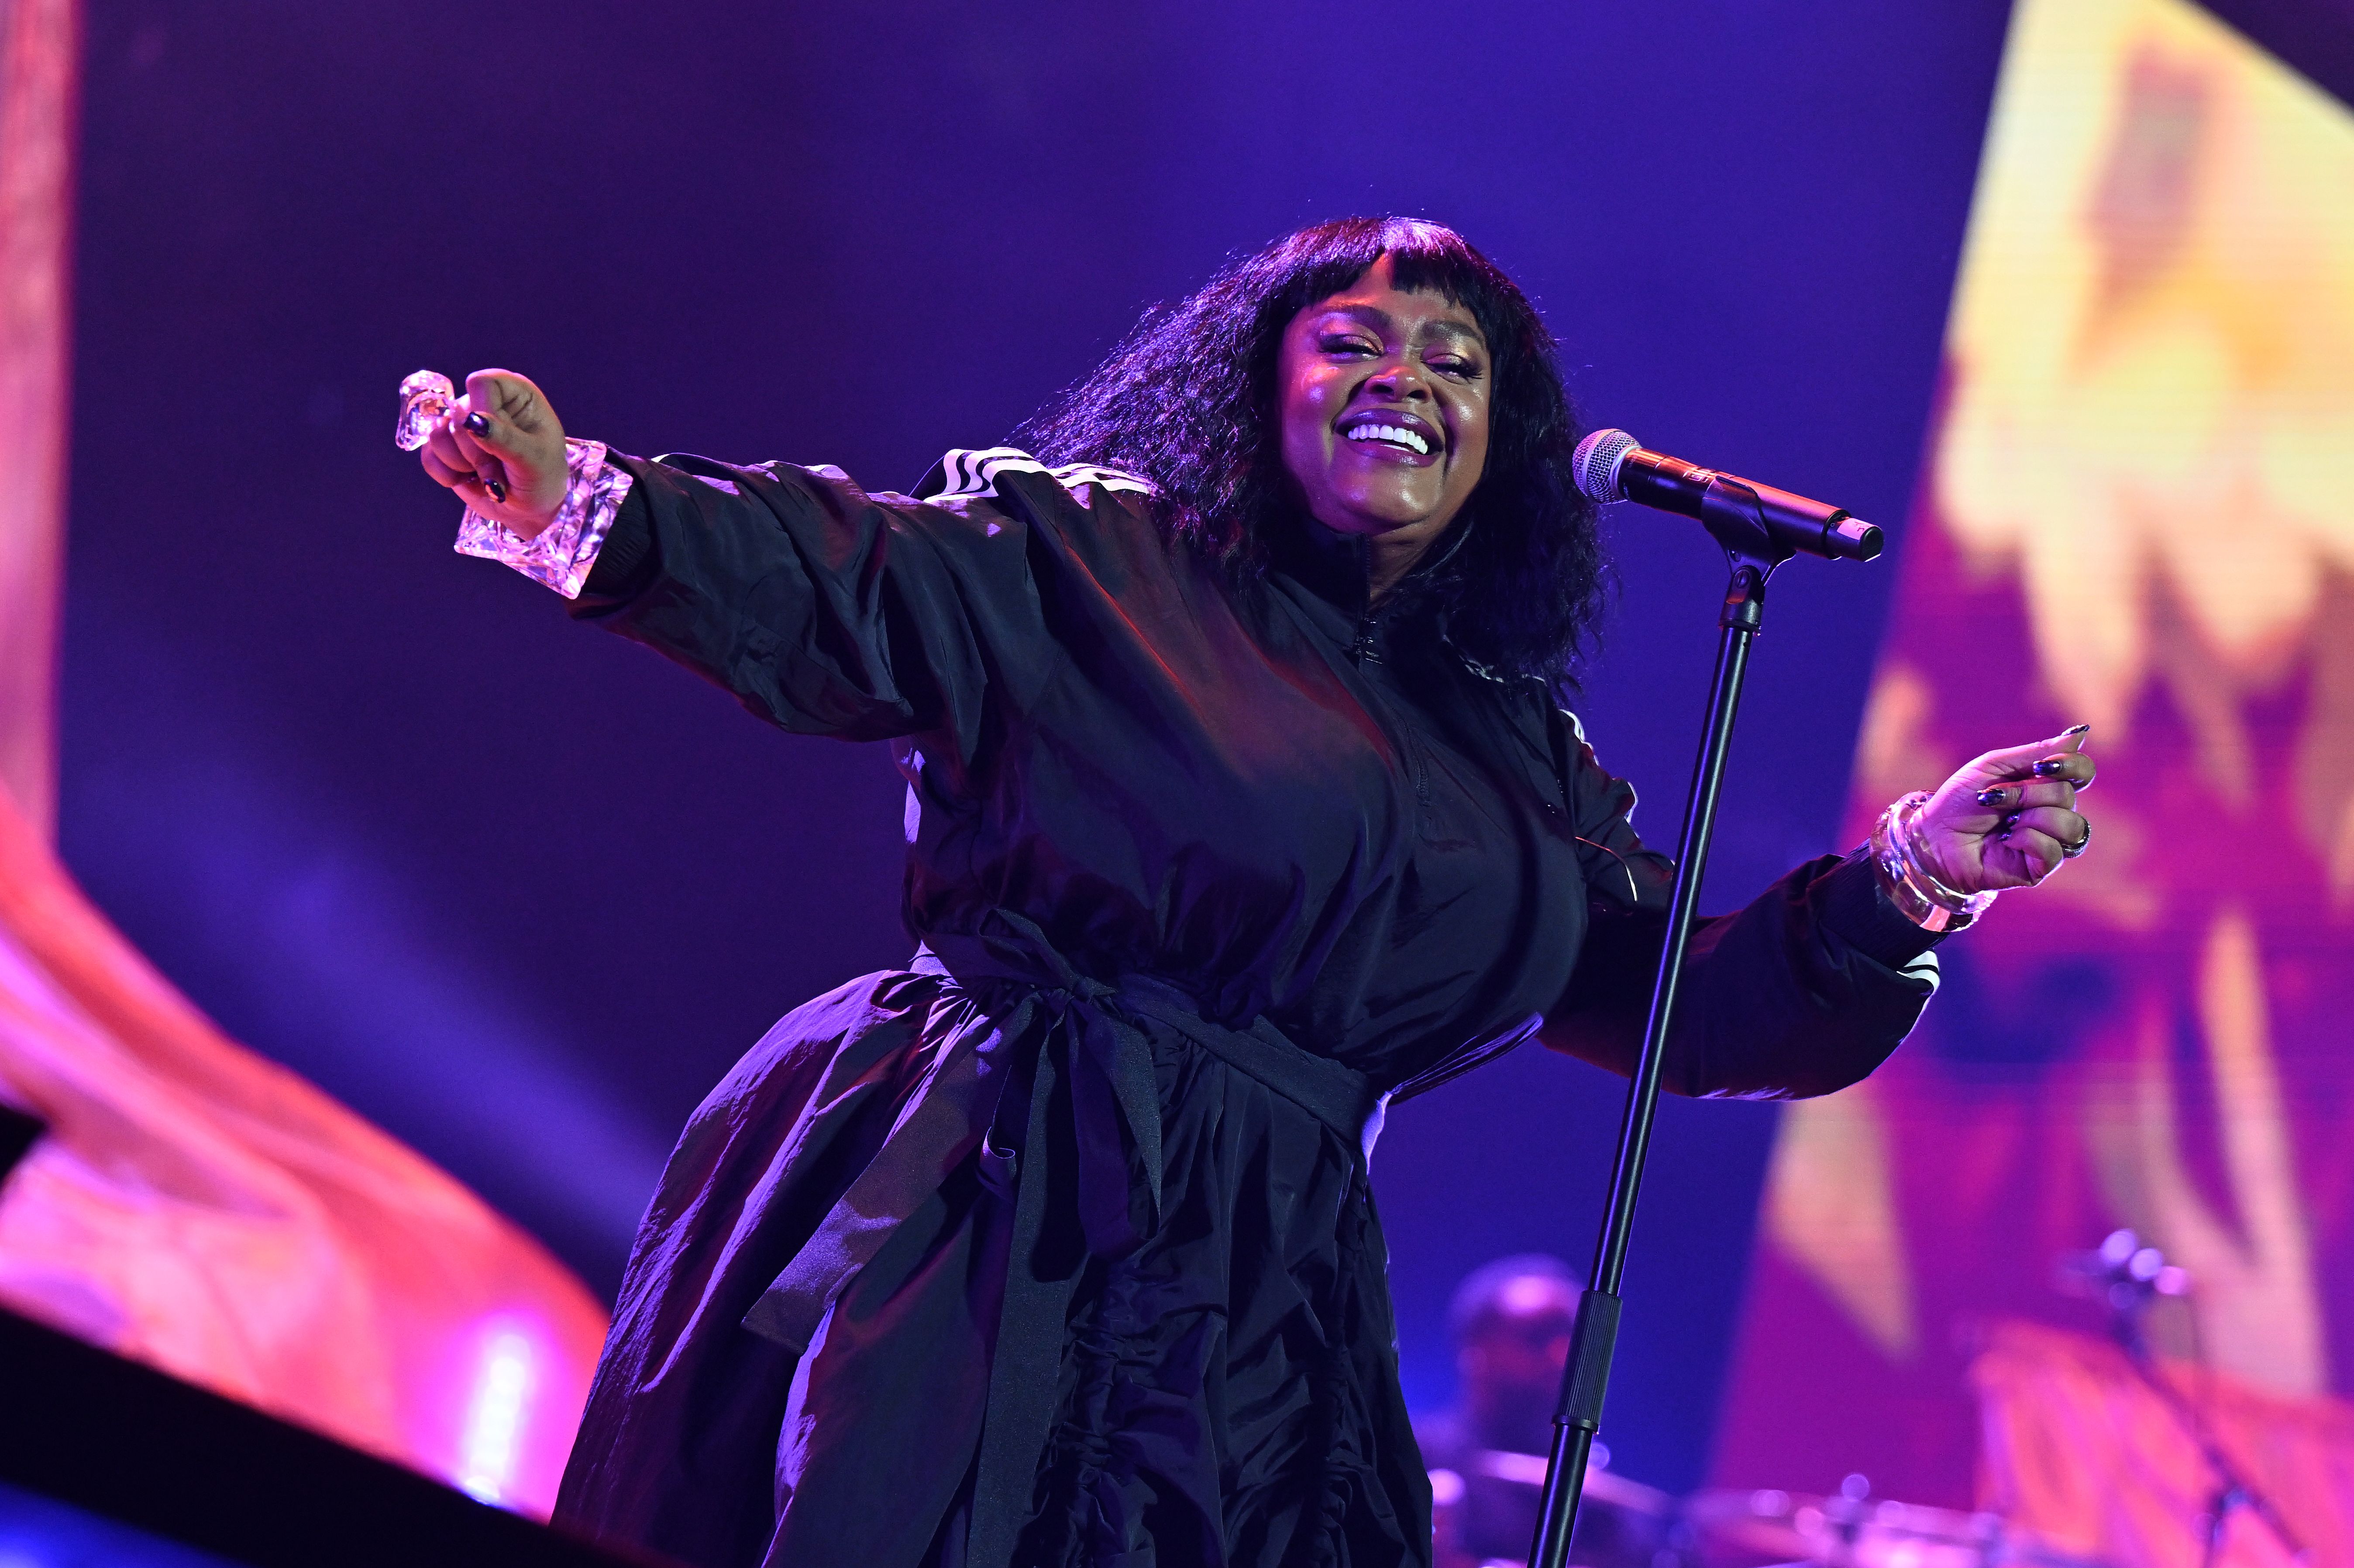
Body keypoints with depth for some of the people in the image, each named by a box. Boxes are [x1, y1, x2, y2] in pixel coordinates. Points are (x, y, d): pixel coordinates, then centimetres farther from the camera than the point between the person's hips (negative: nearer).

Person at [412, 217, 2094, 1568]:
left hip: (1252, 1323, 5)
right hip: (966, 1232, -5)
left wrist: (1906, 882, 5)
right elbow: (830, 589, -11)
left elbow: (1673, 1003, 17)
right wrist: (583, 507, -28)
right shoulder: (1091, 557, 2)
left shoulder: (1518, 755, 18)